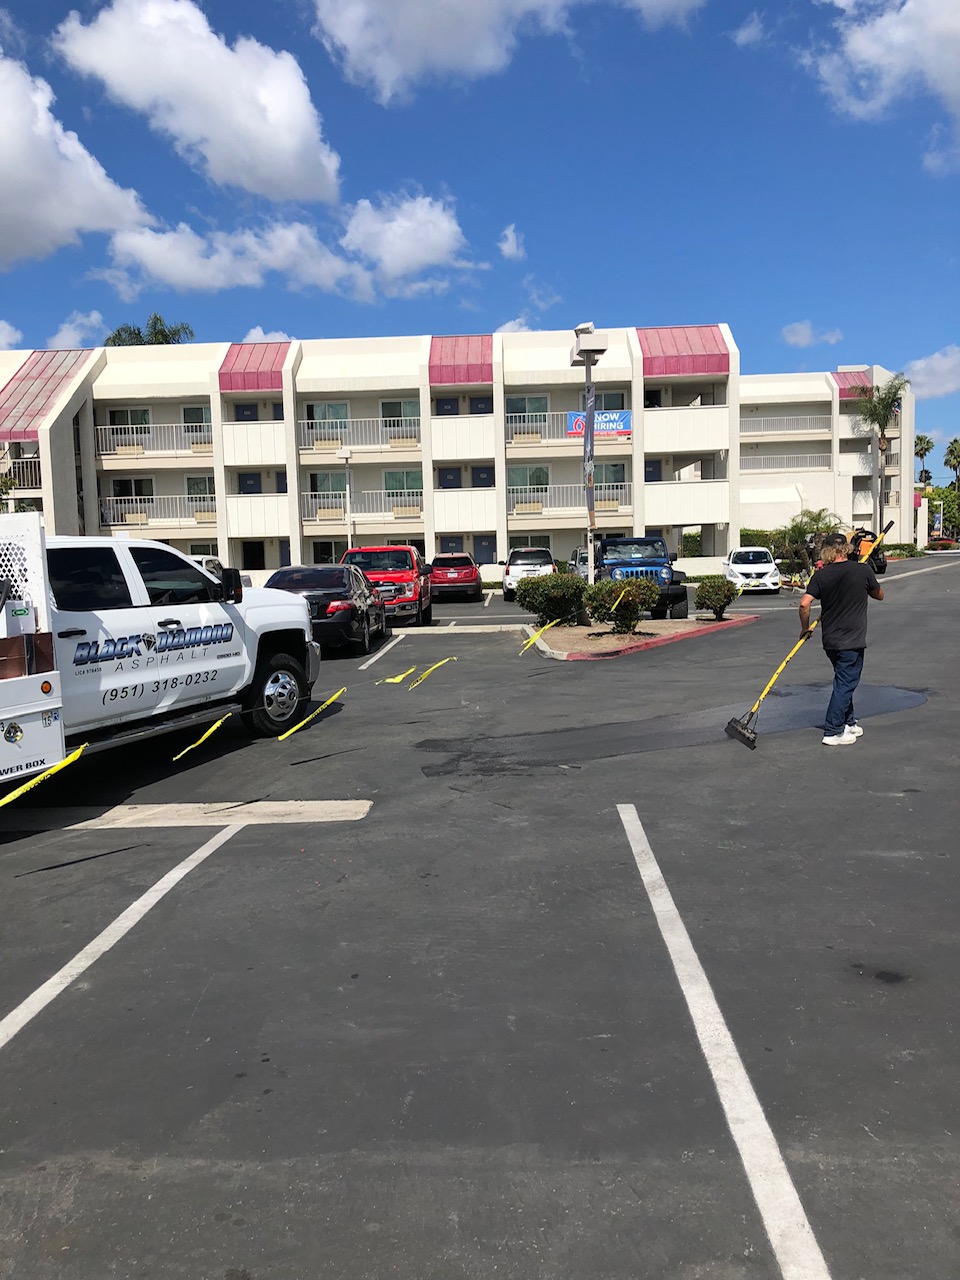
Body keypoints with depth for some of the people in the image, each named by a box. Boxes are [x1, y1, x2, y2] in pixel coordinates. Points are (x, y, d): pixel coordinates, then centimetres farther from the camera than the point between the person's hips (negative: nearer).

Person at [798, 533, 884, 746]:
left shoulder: (821, 575, -3)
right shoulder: (863, 570, -7)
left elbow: (804, 603, -12)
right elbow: (879, 595, 10)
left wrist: (805, 628, 2)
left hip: (829, 639, 4)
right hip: (852, 640, -4)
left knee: (844, 681, 20)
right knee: (845, 684, -1)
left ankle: (848, 723, 30)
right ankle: (832, 733, -2)